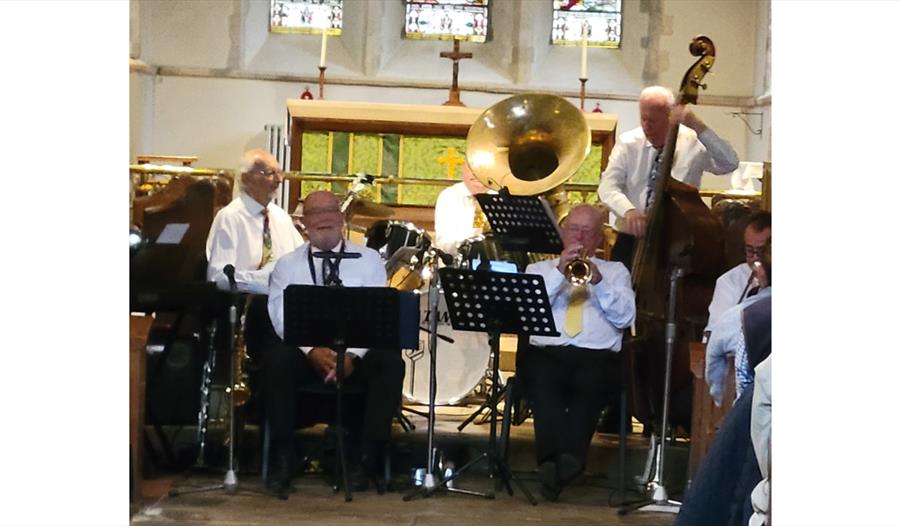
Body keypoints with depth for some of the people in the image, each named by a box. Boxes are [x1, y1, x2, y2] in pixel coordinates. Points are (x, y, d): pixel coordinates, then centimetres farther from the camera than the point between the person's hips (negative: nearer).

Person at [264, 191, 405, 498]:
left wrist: (353, 355, -20)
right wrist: (312, 351, -23)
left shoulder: (369, 259, 9)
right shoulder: (288, 265, 9)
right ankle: (283, 458, -22)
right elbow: (282, 317, -5)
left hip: (357, 354, 0)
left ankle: (366, 458, -21)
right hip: (305, 352, 0)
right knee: (277, 360, -31)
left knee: (390, 362, -29)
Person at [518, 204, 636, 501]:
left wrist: (599, 281, -5)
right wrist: (559, 272, -2)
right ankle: (552, 459, -46)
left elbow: (625, 318, 8)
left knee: (590, 382, -38)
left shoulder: (616, 271, 25)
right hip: (546, 351, 0)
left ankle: (571, 456, -51)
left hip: (597, 356, 0)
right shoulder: (539, 269, 27)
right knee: (542, 379, -37)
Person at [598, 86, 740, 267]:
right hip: (631, 240, 1)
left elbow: (730, 164, -17)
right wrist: (628, 210, -27)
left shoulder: (693, 143, -3)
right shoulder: (628, 142, 2)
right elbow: (608, 186, -6)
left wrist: (698, 127, -25)